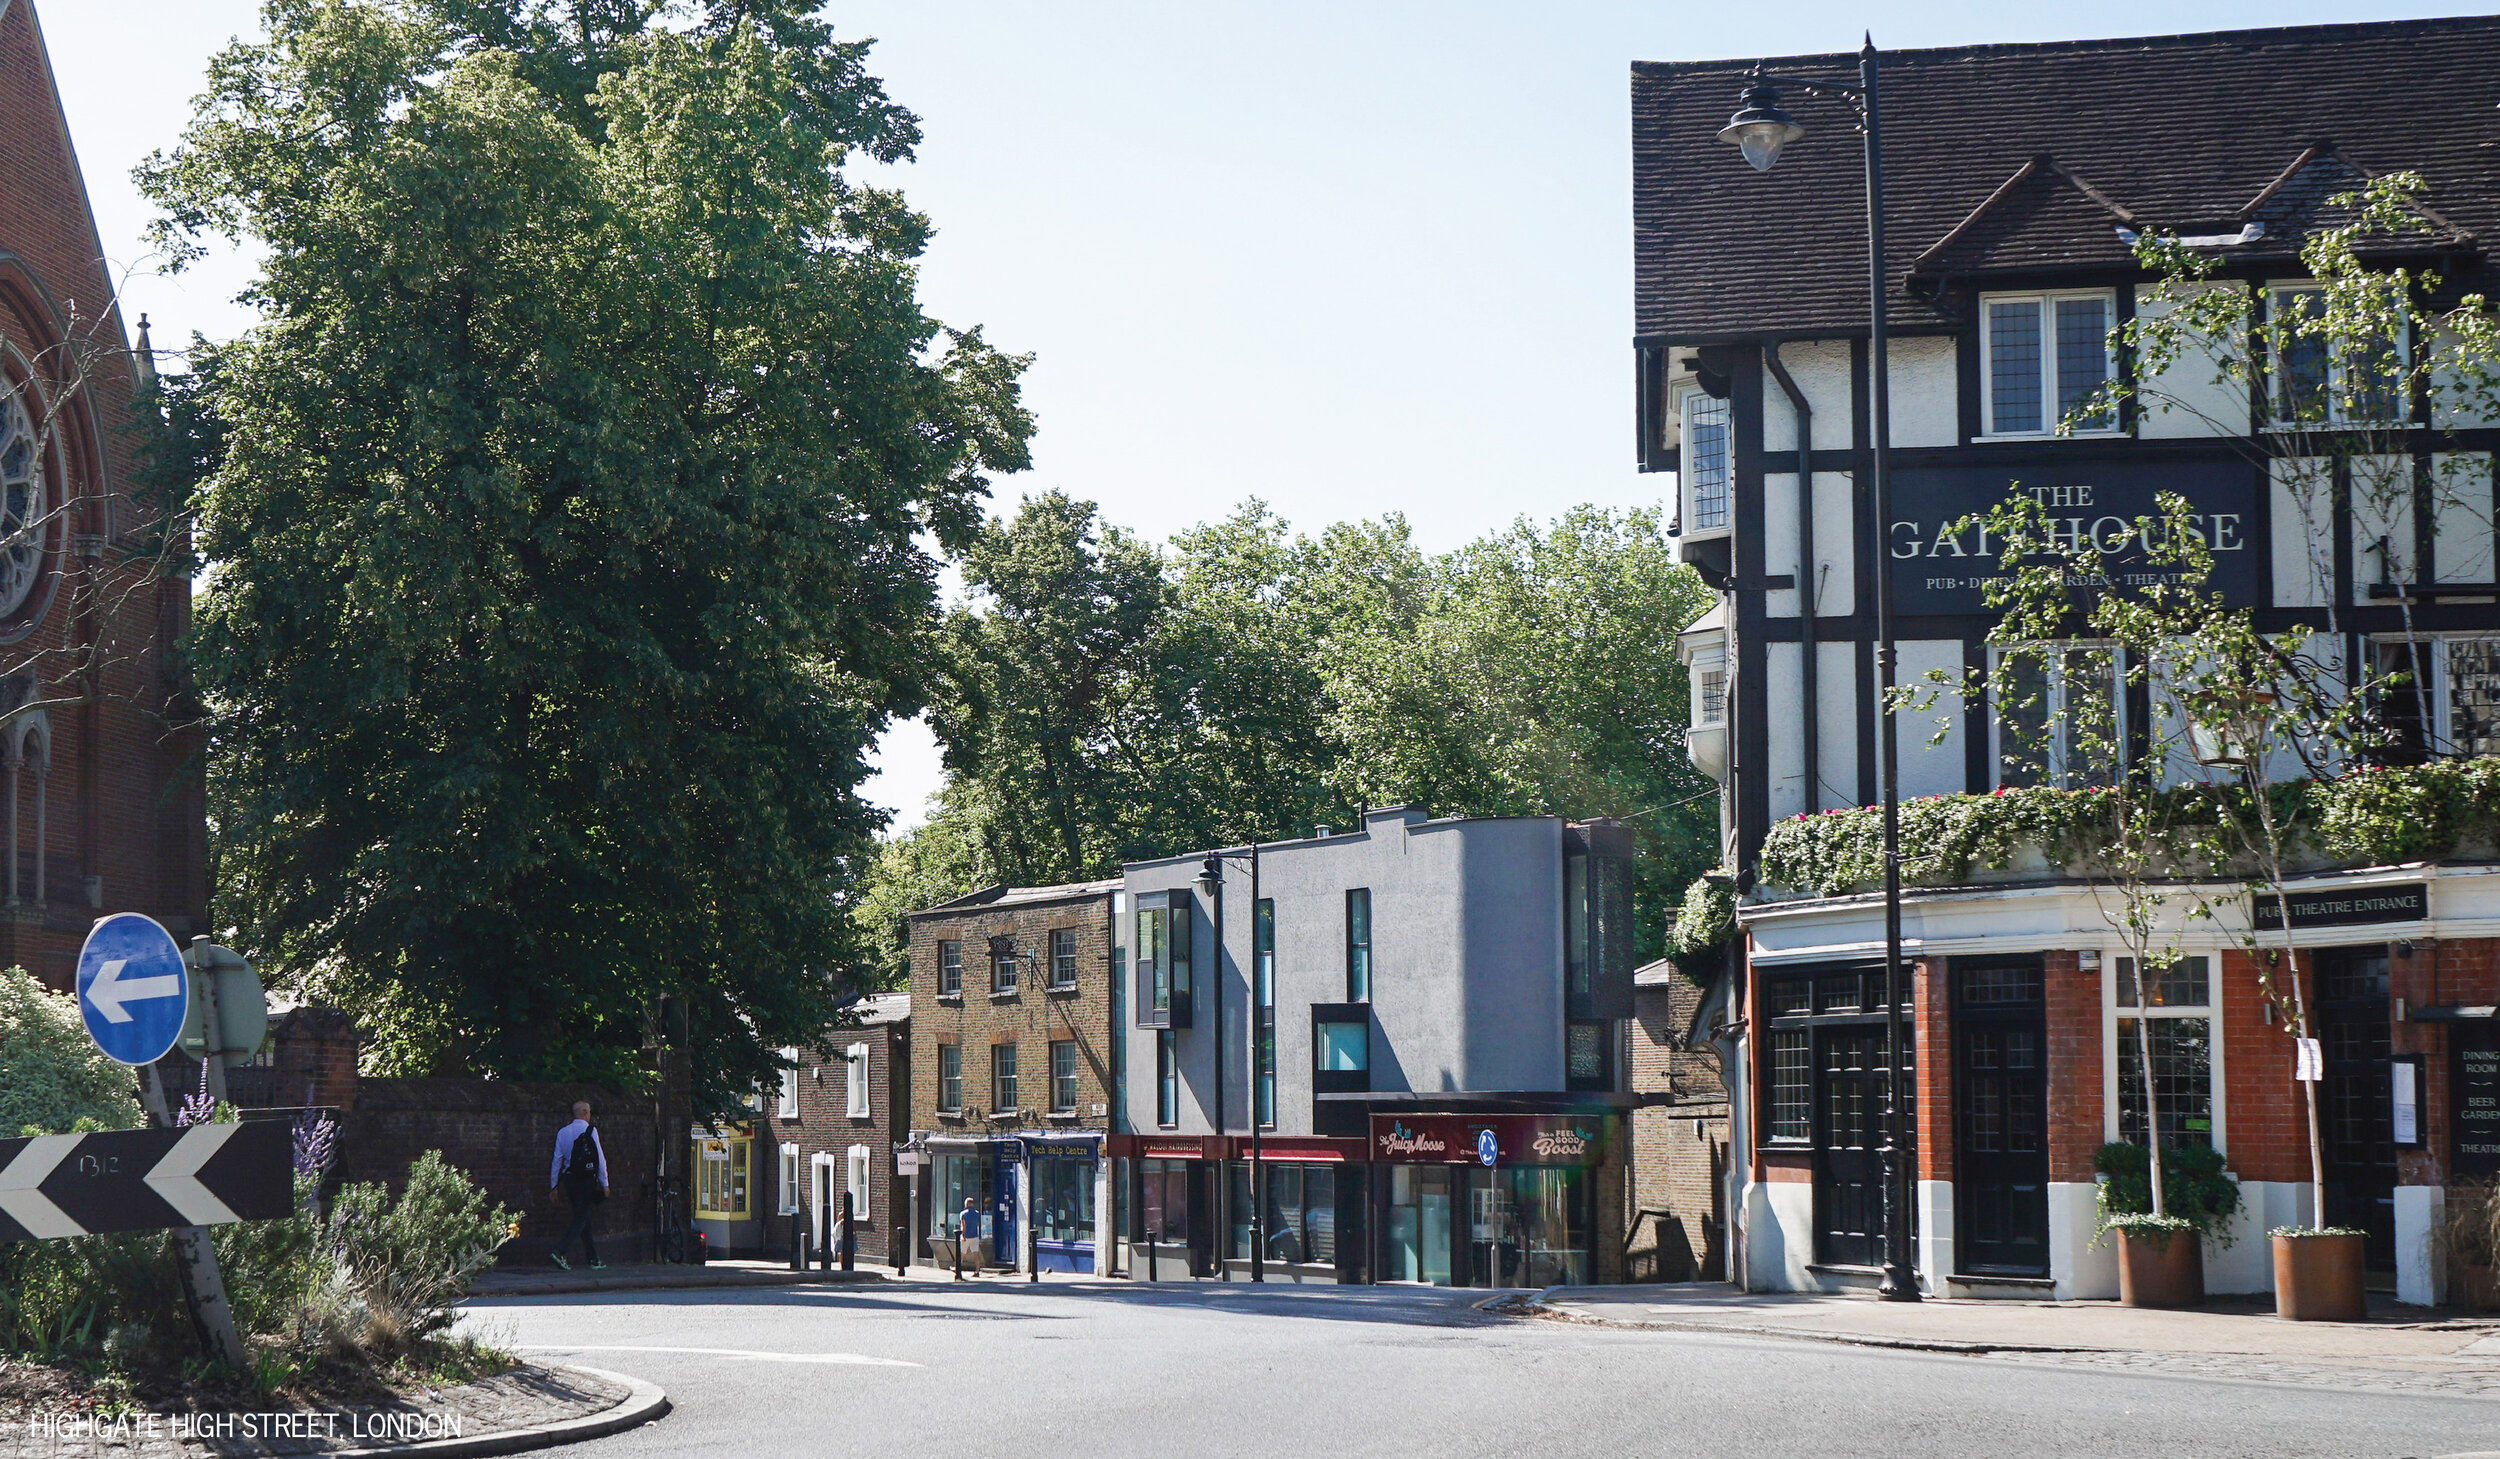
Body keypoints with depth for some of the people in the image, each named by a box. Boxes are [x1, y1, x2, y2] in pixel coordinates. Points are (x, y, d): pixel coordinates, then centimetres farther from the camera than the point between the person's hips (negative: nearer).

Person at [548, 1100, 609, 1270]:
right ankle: (560, 1251, -20)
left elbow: (557, 1161, 8)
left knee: (583, 1218, 13)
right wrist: (604, 1184, -5)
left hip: (568, 1179, 6)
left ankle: (593, 1259, 16)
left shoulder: (562, 1132, 7)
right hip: (587, 1179, -6)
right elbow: (600, 1158, -9)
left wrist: (553, 1187, 14)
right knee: (580, 1219, -4)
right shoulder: (590, 1130, -7)